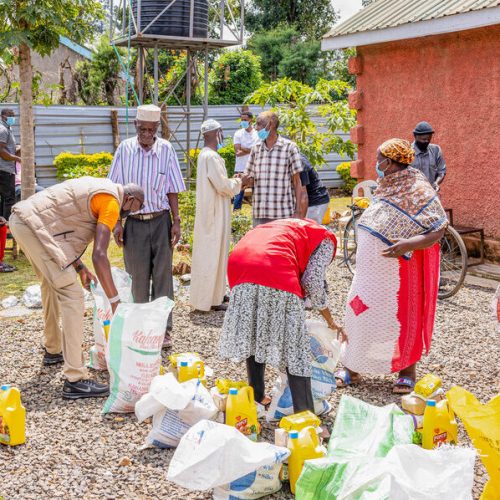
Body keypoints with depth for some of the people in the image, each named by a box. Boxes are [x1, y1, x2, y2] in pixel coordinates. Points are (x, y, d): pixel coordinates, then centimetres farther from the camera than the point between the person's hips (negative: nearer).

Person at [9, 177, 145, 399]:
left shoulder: (97, 189, 21)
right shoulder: (111, 202, -8)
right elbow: (99, 255, -18)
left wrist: (80, 268, 20)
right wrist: (115, 301, -13)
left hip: (21, 218, 11)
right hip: (34, 225, -11)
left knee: (52, 283, 28)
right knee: (71, 295, -10)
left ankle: (53, 350, 42)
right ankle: (75, 380, -12)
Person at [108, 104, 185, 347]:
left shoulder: (166, 149, -1)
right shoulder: (125, 149, -2)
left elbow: (172, 190, 3)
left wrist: (176, 222, 0)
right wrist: (117, 222, -1)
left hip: (161, 220, 0)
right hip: (134, 222, 0)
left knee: (163, 274, 1)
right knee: (138, 277, 6)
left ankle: (163, 328, 8)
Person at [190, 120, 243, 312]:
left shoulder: (205, 154, 11)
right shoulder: (211, 156, -20)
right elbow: (223, 185, -20)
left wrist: (233, 182, 11)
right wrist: (237, 183, -3)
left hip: (209, 210, 10)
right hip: (215, 212, -10)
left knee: (208, 252, 15)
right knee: (212, 254, -4)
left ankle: (213, 294, 26)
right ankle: (209, 299, 2)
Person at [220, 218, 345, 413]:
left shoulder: (285, 227, 39)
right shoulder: (324, 238, 20)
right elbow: (313, 281, 6)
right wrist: (331, 322, 20)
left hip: (240, 266, 6)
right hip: (276, 277, -6)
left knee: (254, 337, 24)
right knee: (294, 349, 2)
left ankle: (256, 397, 35)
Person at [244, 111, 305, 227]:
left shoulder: (289, 147, -1)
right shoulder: (256, 149, 10)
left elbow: (297, 182, 0)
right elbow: (251, 180, 15)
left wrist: (298, 212, -4)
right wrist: (242, 179, -9)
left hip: (284, 214, -4)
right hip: (259, 214, 4)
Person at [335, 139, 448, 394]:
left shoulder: (419, 191, -16)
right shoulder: (387, 188, 9)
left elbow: (437, 231, -22)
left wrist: (408, 244, -34)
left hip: (399, 271, -8)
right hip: (372, 270, 8)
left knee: (403, 317, 4)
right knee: (360, 313, 8)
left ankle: (407, 371, 21)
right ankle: (352, 369, 19)